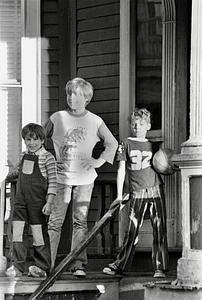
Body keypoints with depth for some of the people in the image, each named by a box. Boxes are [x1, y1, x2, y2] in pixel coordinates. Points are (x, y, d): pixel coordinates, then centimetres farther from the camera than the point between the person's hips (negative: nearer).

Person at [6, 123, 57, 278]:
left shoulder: (47, 157, -7)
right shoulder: (24, 155, 11)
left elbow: (53, 182, -10)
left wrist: (49, 202, -15)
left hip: (38, 201, -6)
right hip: (21, 200, 6)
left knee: (38, 233, 0)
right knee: (17, 232, -1)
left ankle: (42, 267, 11)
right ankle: (17, 266, 3)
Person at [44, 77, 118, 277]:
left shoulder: (95, 121, 4)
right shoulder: (57, 118, 3)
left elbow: (112, 143, 15)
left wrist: (100, 161, 3)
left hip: (84, 178, 1)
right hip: (60, 177, 0)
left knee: (80, 221, 0)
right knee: (55, 221, -3)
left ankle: (78, 264, 1)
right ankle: (47, 264, 0)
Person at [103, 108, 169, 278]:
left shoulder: (153, 145, 11)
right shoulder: (126, 144, 5)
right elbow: (121, 169, 2)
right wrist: (119, 195, -3)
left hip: (156, 189, 2)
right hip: (137, 193, -2)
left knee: (159, 229, -2)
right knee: (132, 231, -1)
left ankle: (160, 268, 1)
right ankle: (119, 265, 9)